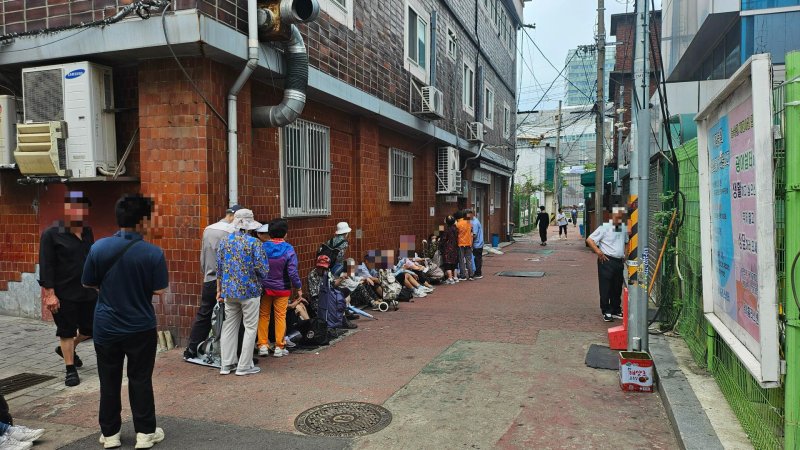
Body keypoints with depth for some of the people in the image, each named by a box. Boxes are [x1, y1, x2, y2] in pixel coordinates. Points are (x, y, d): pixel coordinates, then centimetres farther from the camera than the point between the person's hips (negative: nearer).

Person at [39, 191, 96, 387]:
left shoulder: (88, 232, 7)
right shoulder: (52, 234, -10)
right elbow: (46, 266, -12)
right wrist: (49, 293, -16)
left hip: (88, 292, 6)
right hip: (64, 294, -5)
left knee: (91, 328, 12)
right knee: (66, 331, 6)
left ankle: (66, 348, 41)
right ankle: (70, 369, 19)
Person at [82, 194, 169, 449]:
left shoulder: (98, 248, -9)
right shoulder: (153, 253, -17)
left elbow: (88, 284, 2)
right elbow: (160, 291, -12)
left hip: (106, 327, 2)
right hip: (141, 328, -2)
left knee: (109, 382, 15)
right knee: (140, 380, 11)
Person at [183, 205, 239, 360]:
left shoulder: (208, 230, 7)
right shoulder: (232, 231, -14)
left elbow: (202, 257, 14)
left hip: (208, 281, 6)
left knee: (203, 315, 15)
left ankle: (190, 351, 20)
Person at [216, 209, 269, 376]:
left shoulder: (224, 241, 4)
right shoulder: (254, 242, -12)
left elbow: (219, 268, 9)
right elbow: (262, 268, -15)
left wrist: (219, 290, 17)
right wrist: (261, 279, 7)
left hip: (229, 291, 5)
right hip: (249, 291, -5)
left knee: (229, 327, 14)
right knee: (250, 328, 5)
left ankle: (226, 364, 18)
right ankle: (244, 366, 8)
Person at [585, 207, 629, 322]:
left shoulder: (624, 228, 10)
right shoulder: (604, 228, -9)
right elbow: (589, 240, -10)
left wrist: (625, 254, 14)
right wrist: (598, 251, -17)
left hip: (619, 261, 6)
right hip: (607, 261, -6)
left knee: (617, 288, 13)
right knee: (605, 288, -1)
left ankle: (616, 310, 25)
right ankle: (606, 312, 8)